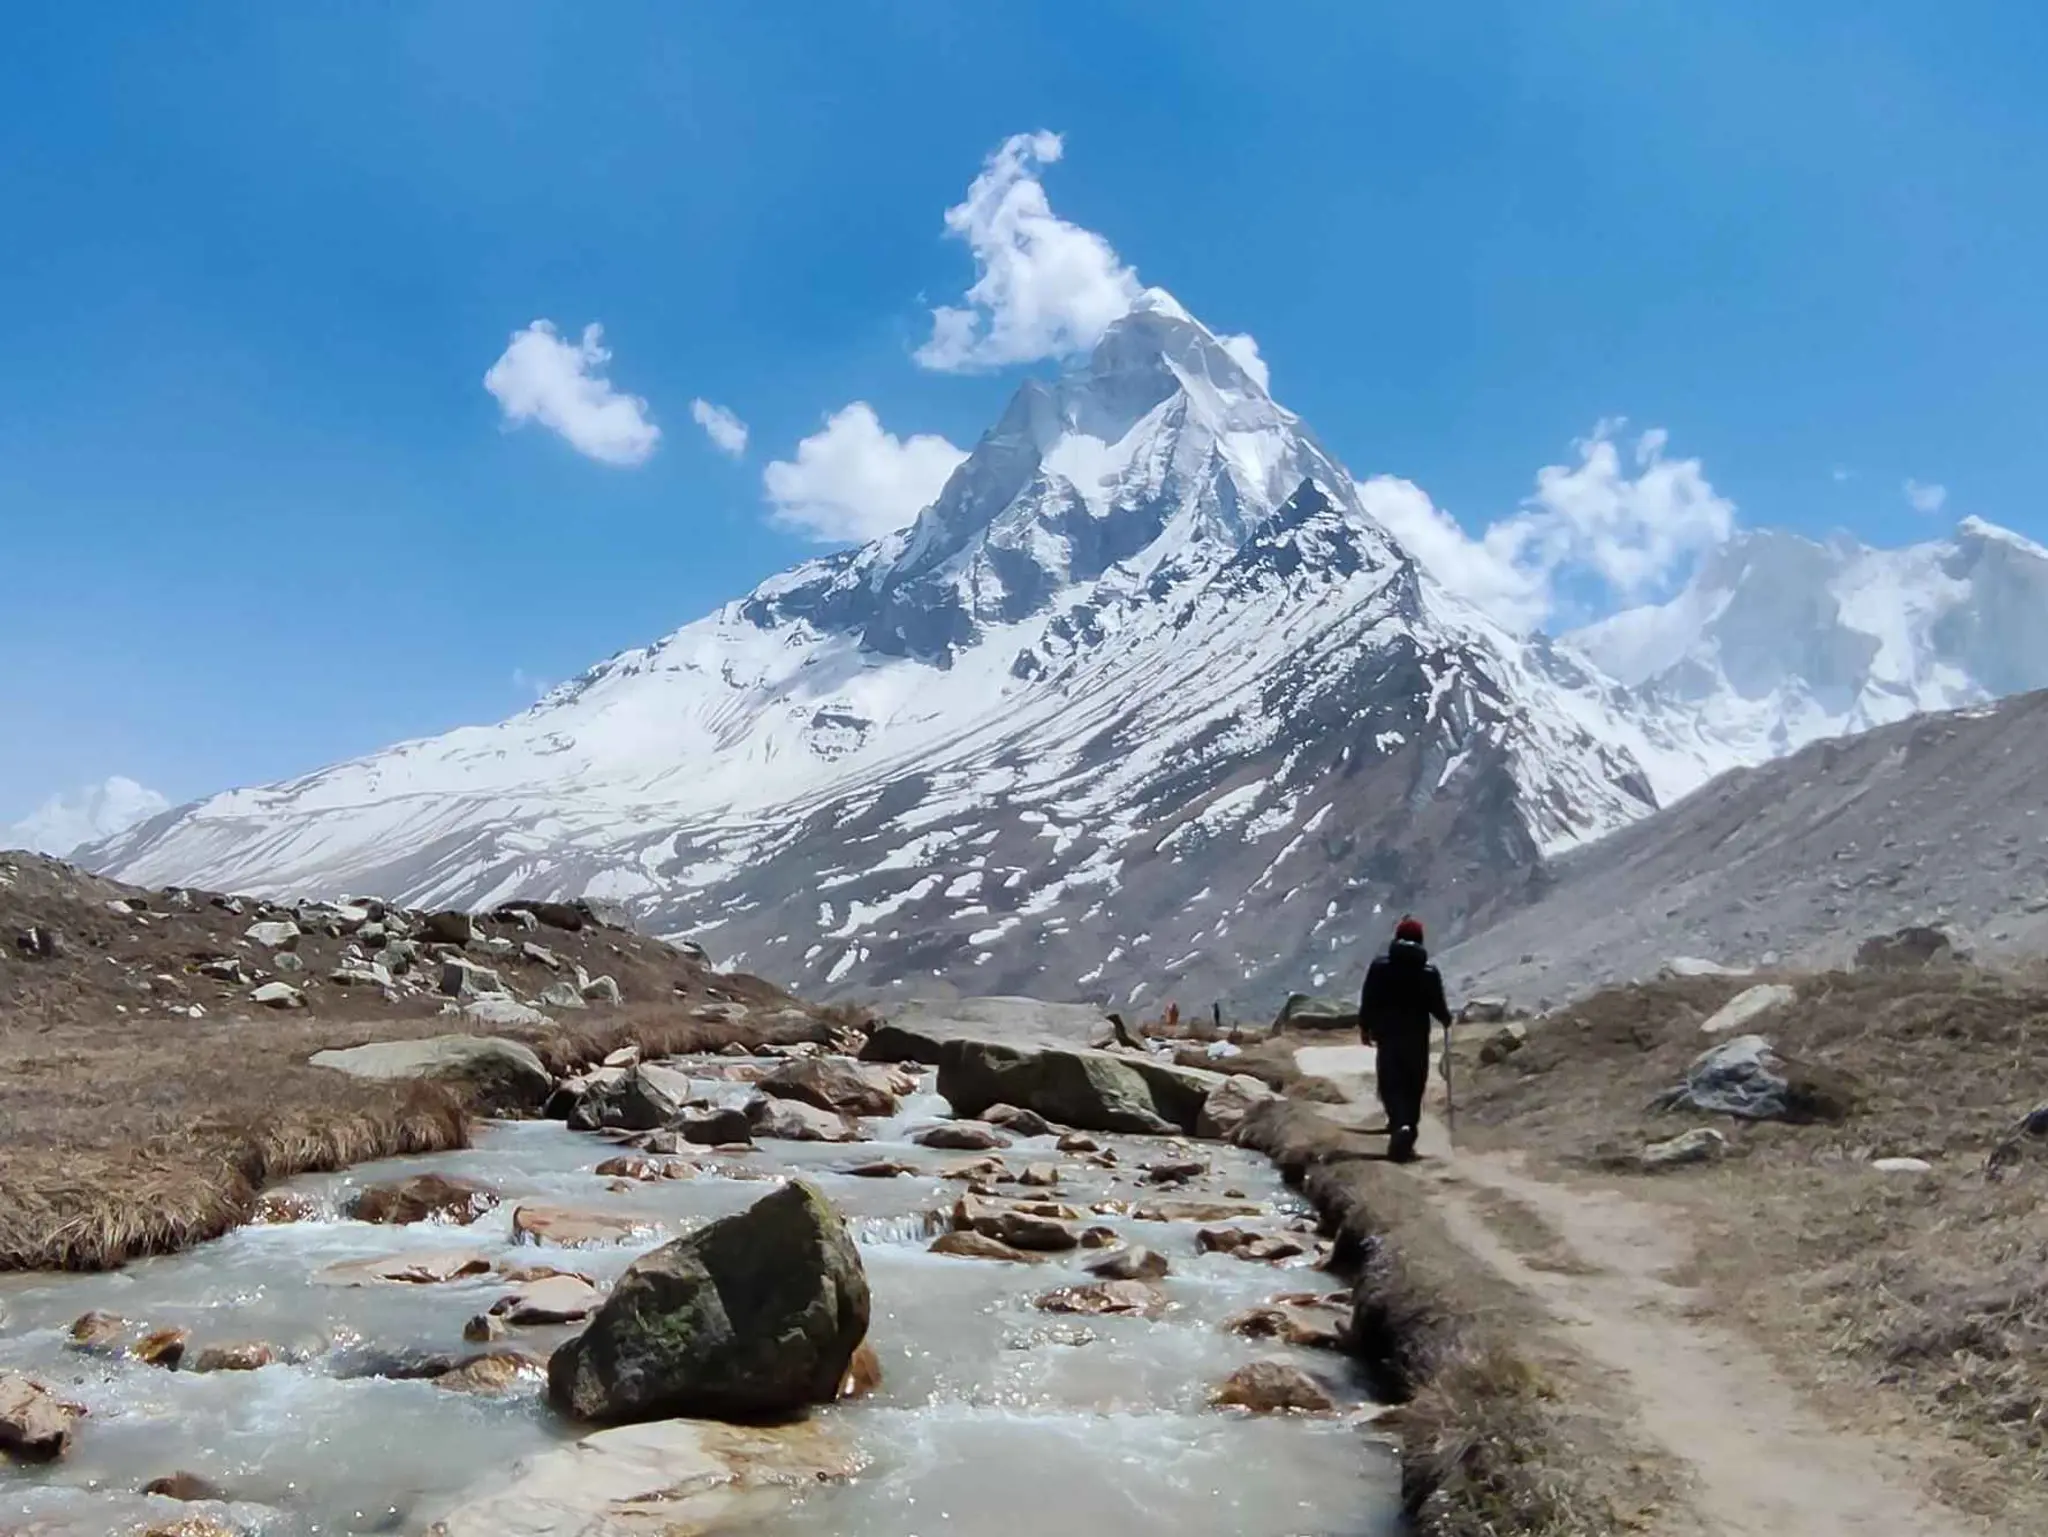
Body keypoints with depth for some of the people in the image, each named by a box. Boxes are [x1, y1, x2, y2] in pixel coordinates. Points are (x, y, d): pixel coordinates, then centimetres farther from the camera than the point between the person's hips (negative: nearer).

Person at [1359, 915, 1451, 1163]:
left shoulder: (1379, 966, -5)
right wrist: (1446, 1018, 20)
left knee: (1390, 1084, 2)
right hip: (1417, 1037, 0)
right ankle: (1407, 1128, 8)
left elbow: (1367, 1001, -3)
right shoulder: (1430, 972, -5)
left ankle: (1401, 1125, -21)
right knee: (1414, 1086, 11)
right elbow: (1437, 1006, -2)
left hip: (1387, 1034, 0)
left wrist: (1365, 1027, 10)